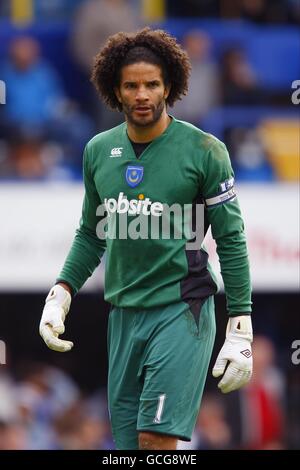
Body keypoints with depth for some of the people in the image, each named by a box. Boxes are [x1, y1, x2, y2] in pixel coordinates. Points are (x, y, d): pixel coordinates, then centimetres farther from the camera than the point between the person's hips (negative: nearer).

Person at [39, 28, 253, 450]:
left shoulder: (203, 151, -6)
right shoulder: (98, 151, 8)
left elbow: (231, 240, -4)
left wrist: (240, 330, -8)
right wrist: (60, 294, 10)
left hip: (181, 310, -5)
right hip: (123, 314, 5)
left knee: (157, 436, -16)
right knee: (127, 439, 6)